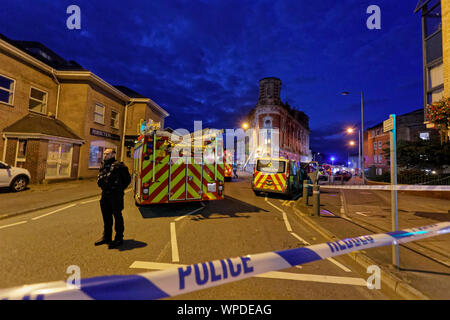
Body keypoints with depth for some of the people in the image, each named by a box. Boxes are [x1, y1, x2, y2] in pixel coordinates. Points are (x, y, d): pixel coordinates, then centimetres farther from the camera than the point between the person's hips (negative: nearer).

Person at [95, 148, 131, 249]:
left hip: (115, 195, -8)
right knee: (106, 216, 17)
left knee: (117, 216, 1)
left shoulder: (118, 166, -10)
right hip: (105, 195, 8)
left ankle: (119, 239, 12)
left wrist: (119, 189, -4)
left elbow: (127, 179, -6)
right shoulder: (103, 166, 12)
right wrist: (104, 189, 13)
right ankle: (106, 237, 32)